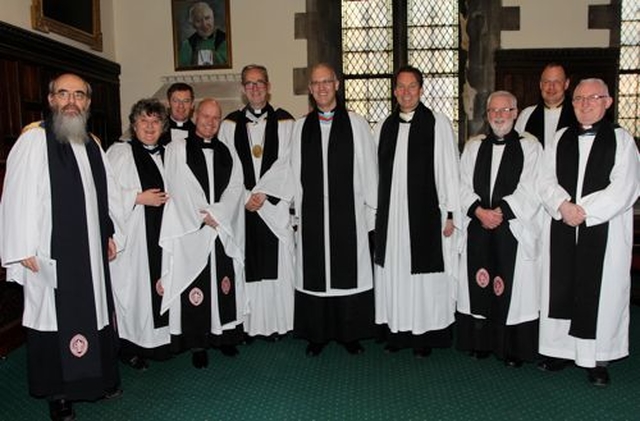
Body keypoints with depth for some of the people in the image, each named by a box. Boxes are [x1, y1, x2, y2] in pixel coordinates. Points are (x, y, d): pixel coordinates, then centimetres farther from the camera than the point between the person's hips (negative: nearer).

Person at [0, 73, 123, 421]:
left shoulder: (92, 143, 11)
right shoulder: (33, 139, -10)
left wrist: (110, 234, 15)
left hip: (91, 251, 6)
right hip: (51, 253, -6)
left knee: (94, 312, 15)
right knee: (55, 320, 3)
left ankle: (99, 377, 31)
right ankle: (59, 393, 19)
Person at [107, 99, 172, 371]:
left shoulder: (166, 154, 14)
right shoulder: (120, 152, -3)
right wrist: (139, 198, -14)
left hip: (160, 234, 5)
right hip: (132, 235, -5)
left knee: (158, 286, 6)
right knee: (132, 287, -1)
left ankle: (156, 342, 18)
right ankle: (130, 348, 12)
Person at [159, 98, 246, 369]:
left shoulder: (227, 153, 13)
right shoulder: (177, 149, 2)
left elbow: (236, 187, 3)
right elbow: (179, 190, -6)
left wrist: (216, 214, -11)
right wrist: (204, 219, -10)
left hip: (224, 233, 3)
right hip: (190, 233, -3)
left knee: (225, 285, 8)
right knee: (195, 289, 0)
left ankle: (224, 336, 22)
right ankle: (198, 344, 11)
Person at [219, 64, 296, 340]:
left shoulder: (285, 122, 6)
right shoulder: (230, 124, 9)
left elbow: (286, 164, -2)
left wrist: (261, 193, -10)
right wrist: (245, 197, -7)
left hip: (275, 206, -1)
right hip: (240, 206, 1)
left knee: (277, 265, 1)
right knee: (246, 266, 1)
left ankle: (276, 323, 13)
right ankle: (248, 324, 12)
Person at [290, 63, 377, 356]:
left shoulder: (356, 123, 4)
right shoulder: (300, 127, 9)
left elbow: (368, 170, 3)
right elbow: (295, 173, 8)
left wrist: (371, 209, 0)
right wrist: (297, 211, 4)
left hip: (348, 212, -1)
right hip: (312, 213, 2)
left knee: (350, 273, 5)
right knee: (314, 273, 7)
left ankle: (350, 333, 20)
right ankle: (317, 334, 21)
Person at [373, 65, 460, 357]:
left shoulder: (438, 123, -2)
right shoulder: (384, 127, 10)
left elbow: (449, 170, -3)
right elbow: (377, 172, 12)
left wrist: (451, 213, -6)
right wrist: (375, 211, 9)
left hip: (425, 214, -4)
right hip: (390, 215, 4)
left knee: (424, 274, 3)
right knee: (393, 272, 9)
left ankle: (425, 335, 17)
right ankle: (396, 332, 22)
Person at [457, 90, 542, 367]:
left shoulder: (529, 146, 2)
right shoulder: (473, 146, 12)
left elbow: (530, 191, -7)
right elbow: (464, 186, 5)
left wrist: (500, 211, -15)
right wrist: (479, 211, -10)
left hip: (515, 229, -3)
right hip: (477, 230, 3)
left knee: (514, 288, 0)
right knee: (478, 286, 7)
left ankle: (514, 349, 13)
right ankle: (480, 343, 22)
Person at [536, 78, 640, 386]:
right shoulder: (561, 139, 12)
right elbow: (545, 180, 4)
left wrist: (584, 210, -15)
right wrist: (563, 205, -13)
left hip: (604, 231, -3)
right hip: (561, 229, 3)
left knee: (600, 291, 1)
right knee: (560, 289, 7)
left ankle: (597, 359, 12)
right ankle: (561, 350, 20)